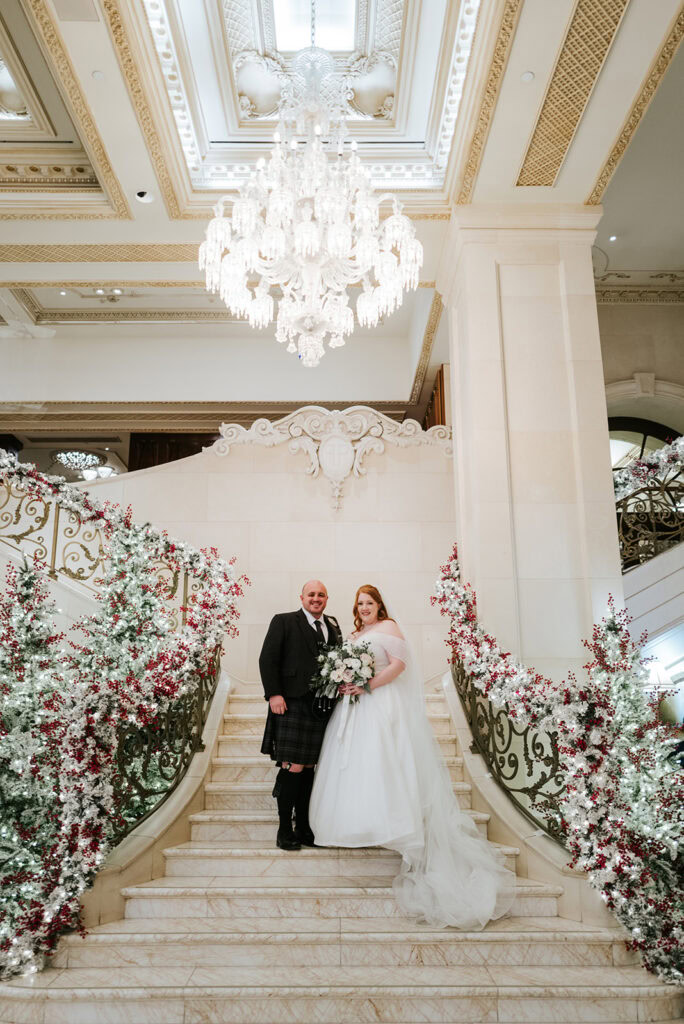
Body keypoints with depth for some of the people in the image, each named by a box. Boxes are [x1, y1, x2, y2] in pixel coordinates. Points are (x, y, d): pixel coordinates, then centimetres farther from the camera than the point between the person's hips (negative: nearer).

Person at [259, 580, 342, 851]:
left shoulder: (333, 627, 15)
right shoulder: (283, 621, 2)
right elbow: (267, 658, -4)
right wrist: (273, 694, -12)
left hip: (321, 707, 5)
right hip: (292, 704, -4)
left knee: (308, 767, 10)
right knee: (293, 767, -5)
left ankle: (304, 828, 20)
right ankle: (284, 829, 10)